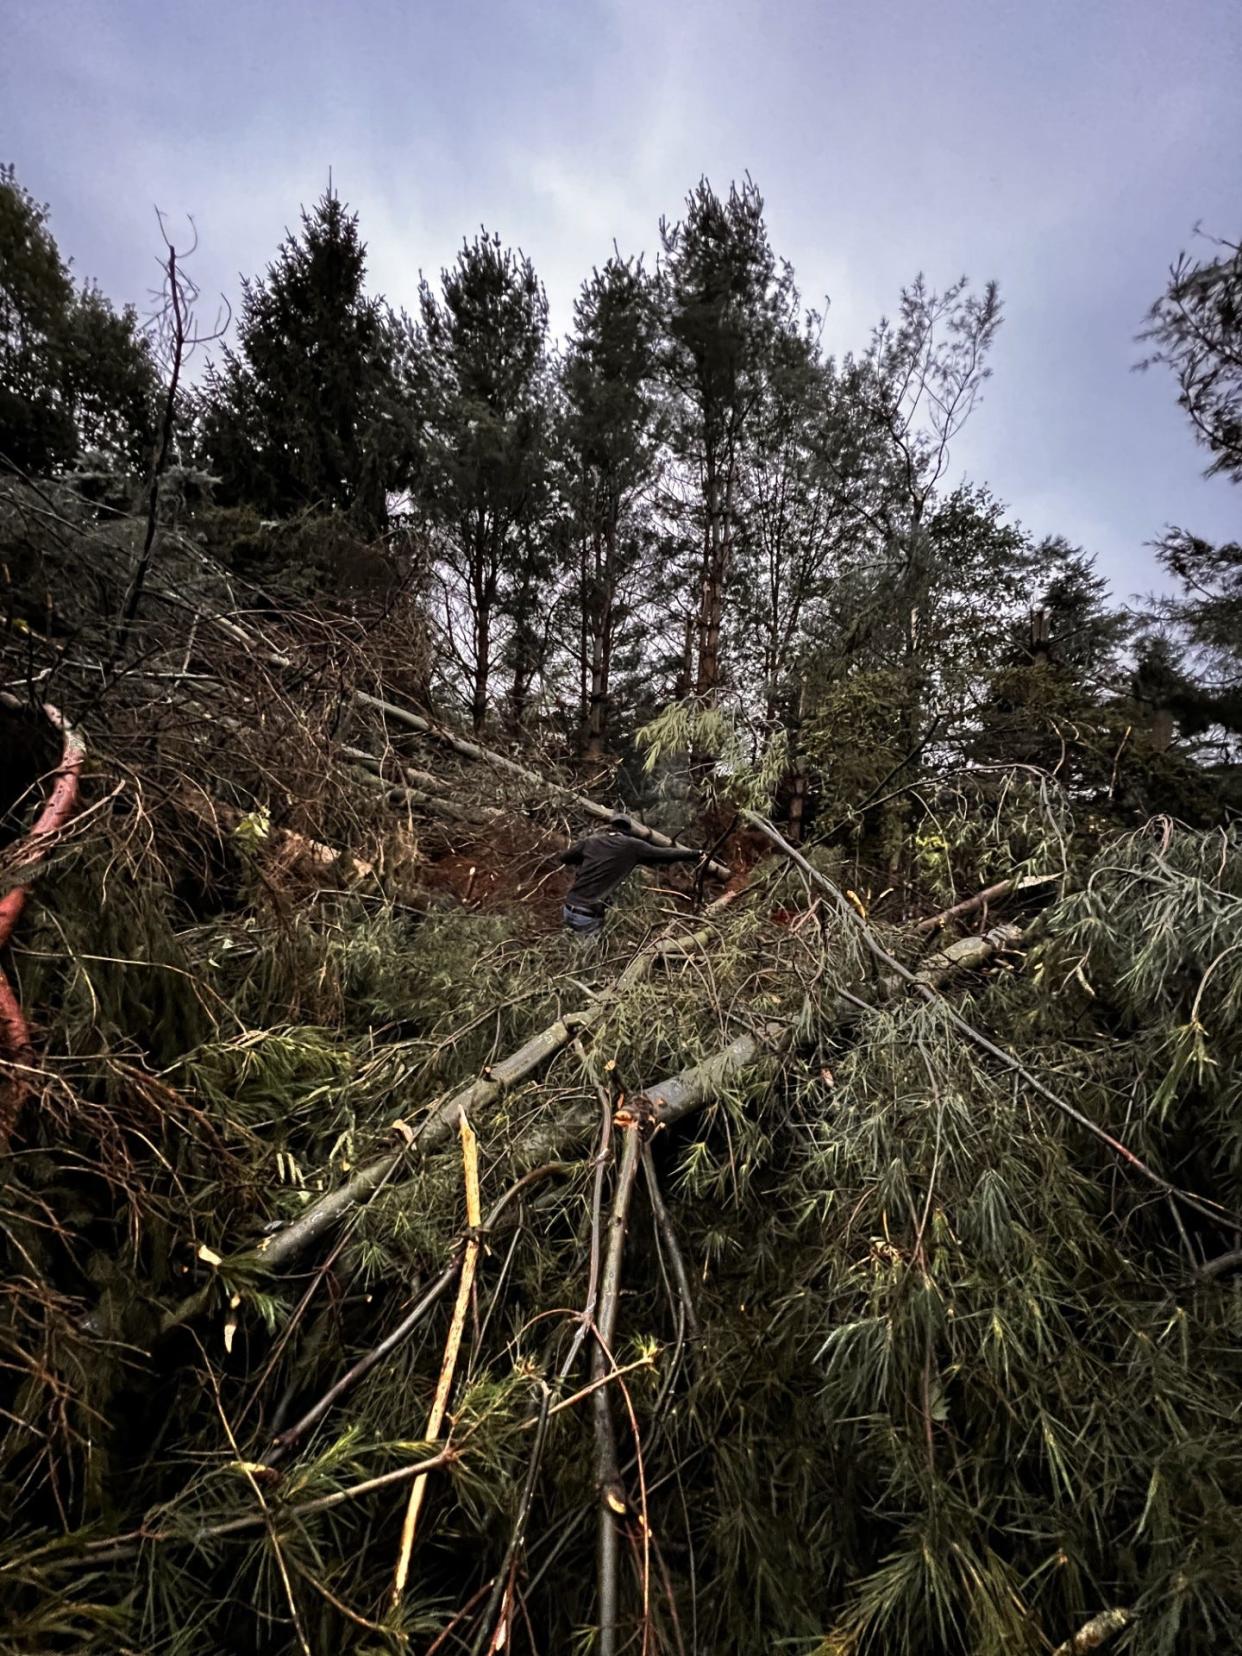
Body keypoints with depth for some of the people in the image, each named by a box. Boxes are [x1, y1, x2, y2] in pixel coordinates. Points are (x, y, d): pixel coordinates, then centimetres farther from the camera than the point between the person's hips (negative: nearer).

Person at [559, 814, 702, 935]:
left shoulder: (591, 841, 8)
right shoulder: (632, 846, -1)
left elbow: (564, 857, 19)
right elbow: (665, 854, 6)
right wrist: (696, 854, 17)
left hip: (568, 911, 5)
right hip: (589, 918, -5)